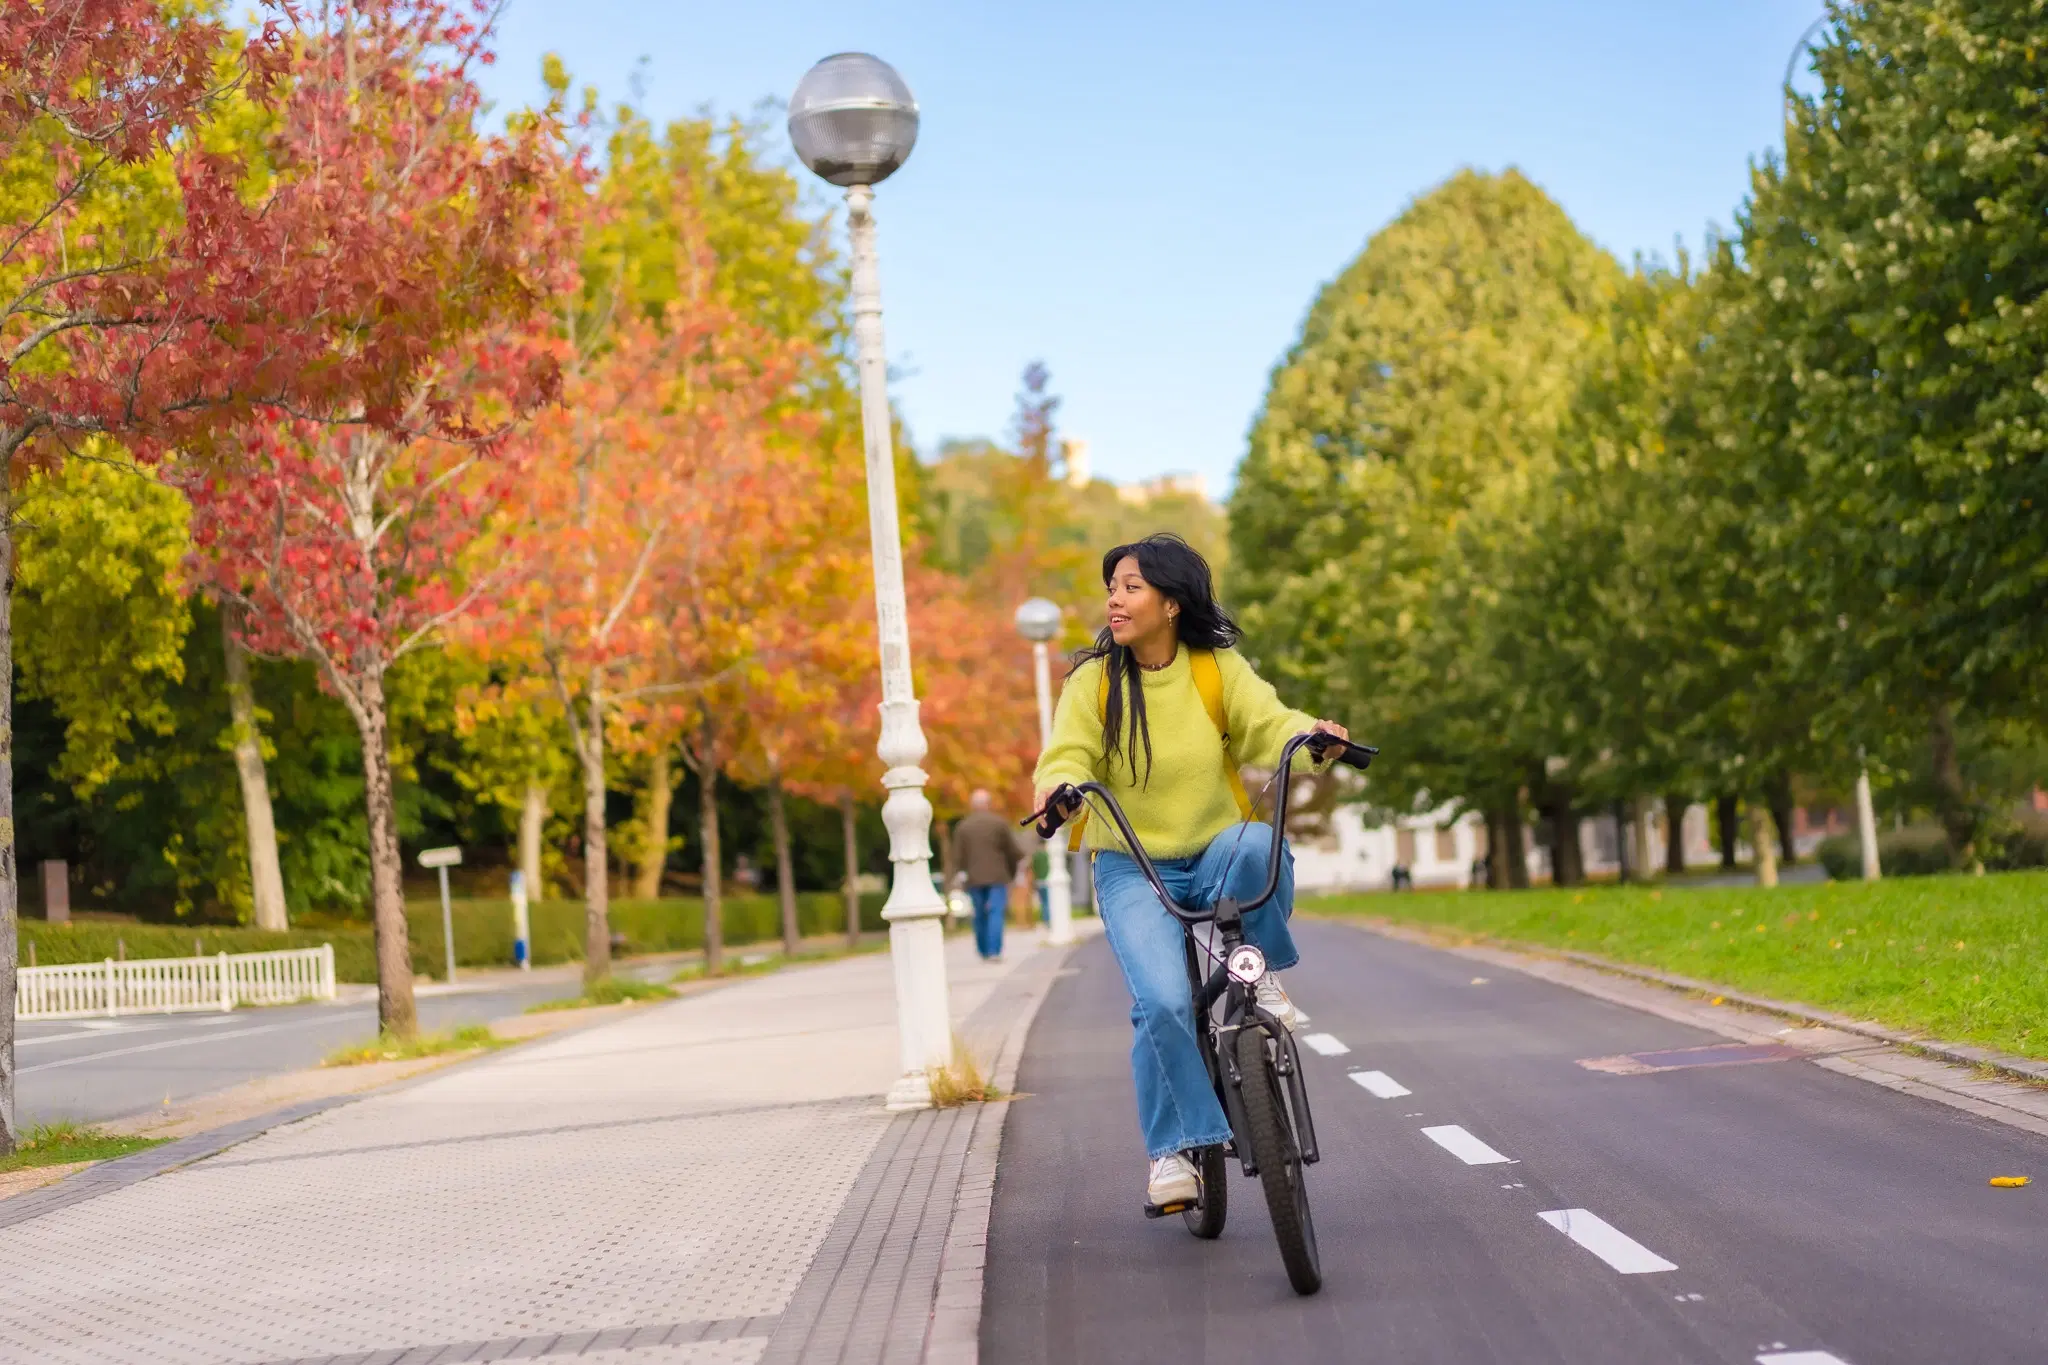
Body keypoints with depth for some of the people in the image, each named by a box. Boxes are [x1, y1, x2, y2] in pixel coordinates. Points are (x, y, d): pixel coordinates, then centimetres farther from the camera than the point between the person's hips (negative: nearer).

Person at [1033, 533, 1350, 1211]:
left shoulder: (1218, 667, -2)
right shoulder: (1093, 681, -3)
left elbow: (1265, 722, -13)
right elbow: (1067, 759, -11)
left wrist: (1309, 732, -36)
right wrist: (1058, 788, -36)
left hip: (1216, 856, 1)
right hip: (1133, 870, -1)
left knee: (1259, 845, -36)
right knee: (1162, 1002, -23)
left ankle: (1264, 977, -10)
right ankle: (1173, 1149, -7)